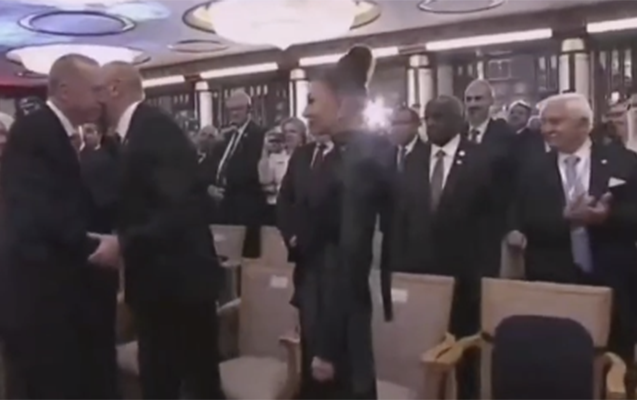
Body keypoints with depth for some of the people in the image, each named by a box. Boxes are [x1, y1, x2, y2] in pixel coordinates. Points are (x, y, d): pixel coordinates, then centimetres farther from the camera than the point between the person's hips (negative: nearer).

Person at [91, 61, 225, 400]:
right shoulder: (132, 133, 12)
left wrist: (124, 244, -25)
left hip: (179, 279, -9)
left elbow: (183, 206, -25)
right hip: (155, 281, 9)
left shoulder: (156, 129, -16)